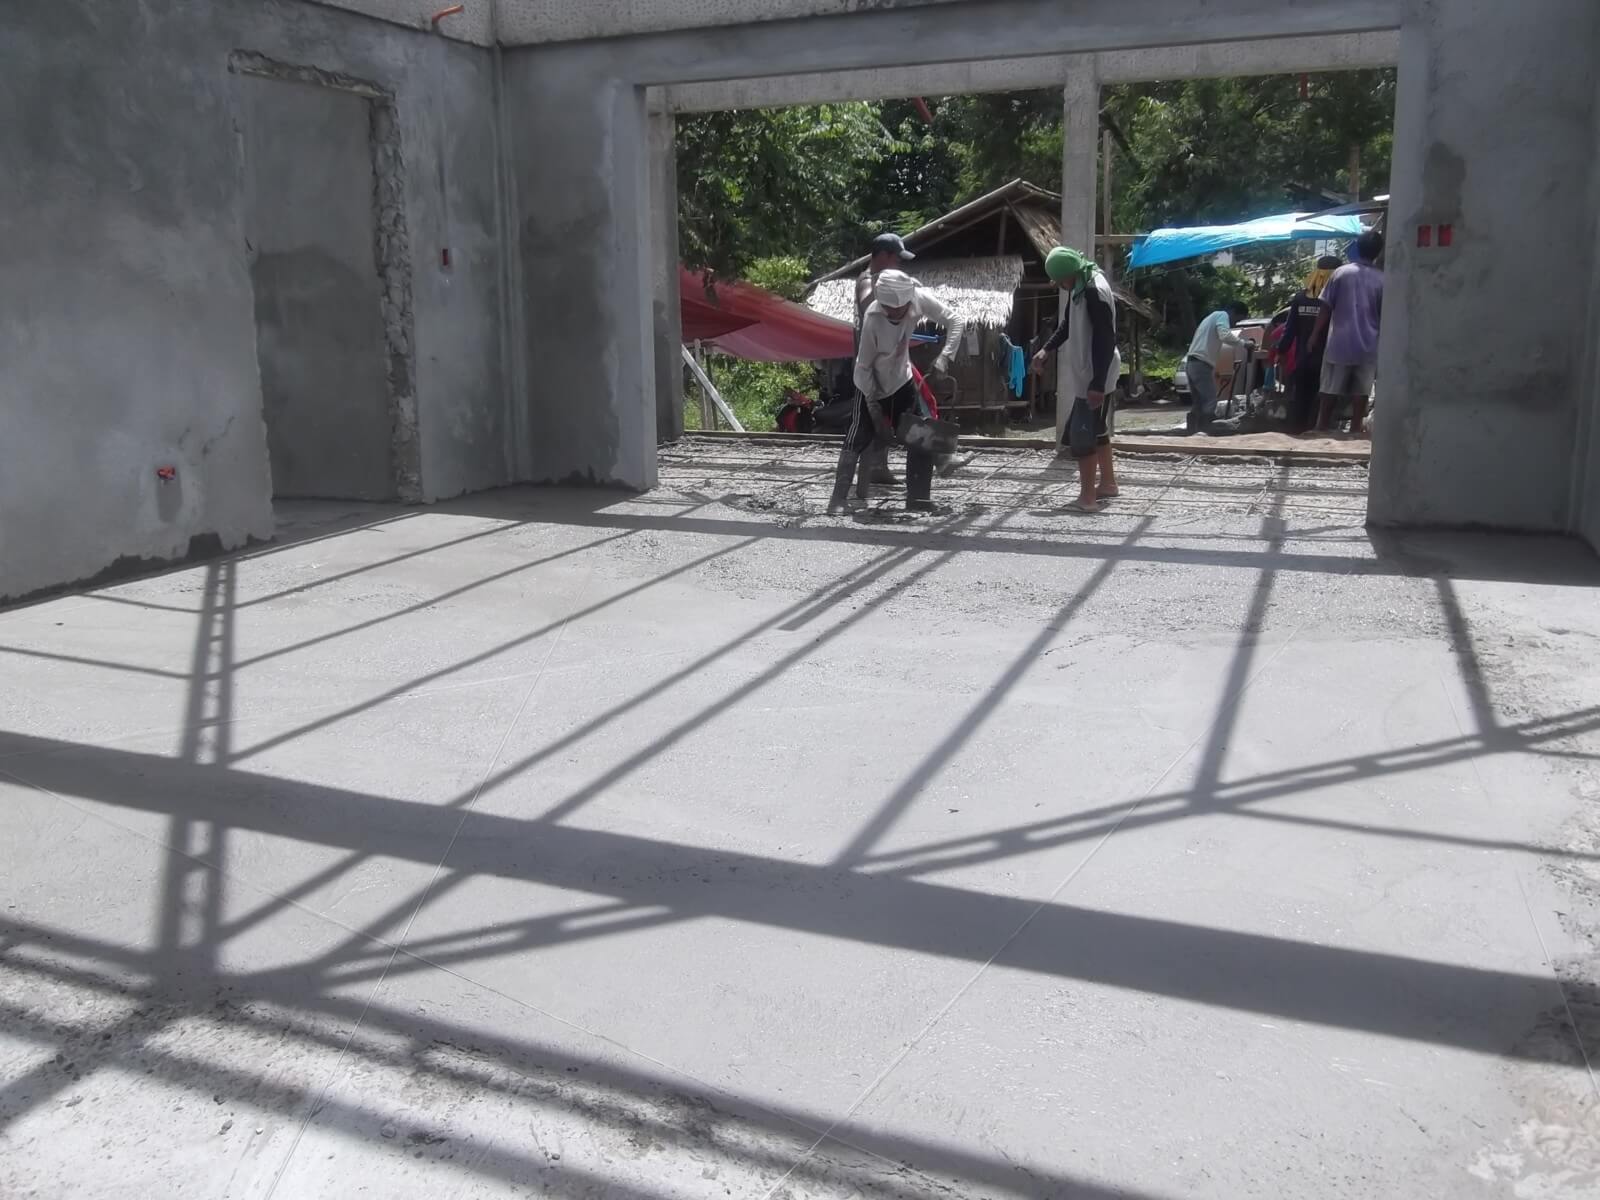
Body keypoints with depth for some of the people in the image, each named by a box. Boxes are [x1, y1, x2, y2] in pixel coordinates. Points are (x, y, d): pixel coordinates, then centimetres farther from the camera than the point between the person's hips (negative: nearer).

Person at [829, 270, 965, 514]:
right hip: (872, 385, -4)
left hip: (902, 380, 5)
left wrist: (944, 357, -27)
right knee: (860, 437, -11)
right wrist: (874, 406, -19)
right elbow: (863, 367, -21)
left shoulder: (919, 299, -23)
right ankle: (839, 497, -5)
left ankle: (918, 498, 9)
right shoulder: (872, 320, -32)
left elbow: (956, 322, -14)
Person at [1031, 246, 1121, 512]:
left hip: (1095, 376, -10)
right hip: (1086, 371, 10)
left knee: (1082, 435, -6)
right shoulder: (1080, 286, 5)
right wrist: (1047, 349, 8)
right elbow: (1068, 323, 20)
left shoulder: (1095, 292, -25)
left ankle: (1087, 498, 0)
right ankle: (1108, 483, 33)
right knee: (1095, 429, 20)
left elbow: (1106, 340, -26)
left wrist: (1097, 384, -27)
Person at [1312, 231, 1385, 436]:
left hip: (1339, 342, 0)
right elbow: (1385, 316, 1)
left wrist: (1316, 335, 8)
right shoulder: (1382, 280, -2)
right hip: (1368, 345, 0)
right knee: (1360, 395, 5)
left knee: (1330, 393, 8)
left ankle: (1321, 430, 13)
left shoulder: (1341, 272, -3)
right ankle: (1355, 431, 7)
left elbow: (1326, 307, -2)